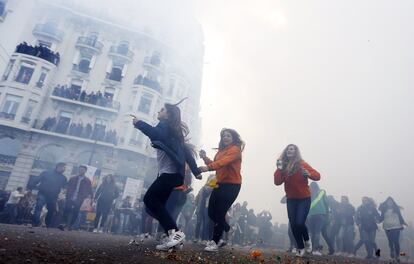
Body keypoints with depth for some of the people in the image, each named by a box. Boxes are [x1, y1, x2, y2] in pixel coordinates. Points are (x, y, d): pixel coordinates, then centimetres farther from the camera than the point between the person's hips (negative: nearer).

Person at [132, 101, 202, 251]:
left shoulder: (165, 125, -2)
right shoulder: (173, 130, 24)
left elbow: (155, 133, -27)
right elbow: (185, 151, 20)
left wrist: (138, 123, -13)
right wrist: (196, 171, 19)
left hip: (170, 172, -9)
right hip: (170, 172, 9)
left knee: (150, 199, -12)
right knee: (156, 203, 7)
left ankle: (175, 232, -15)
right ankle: (173, 235, 5)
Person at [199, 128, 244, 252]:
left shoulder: (235, 150, -10)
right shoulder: (221, 150, 15)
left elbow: (224, 162, -28)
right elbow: (215, 164, 13)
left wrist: (208, 167, -41)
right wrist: (205, 158, -1)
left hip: (232, 185, -8)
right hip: (220, 184, 8)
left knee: (220, 213, -7)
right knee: (212, 212, 8)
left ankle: (214, 242, 5)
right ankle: (228, 230, 31)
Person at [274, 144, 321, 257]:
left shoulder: (302, 164, -13)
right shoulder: (283, 166, -3)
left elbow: (317, 176, -17)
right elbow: (277, 182, -10)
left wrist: (308, 174, -38)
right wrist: (279, 169, -21)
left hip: (304, 199, -4)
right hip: (291, 200, 4)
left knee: (299, 223, -12)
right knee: (293, 225, 4)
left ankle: (307, 240, 21)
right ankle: (301, 248, 25)